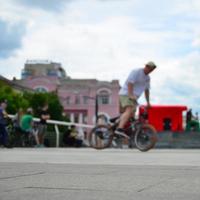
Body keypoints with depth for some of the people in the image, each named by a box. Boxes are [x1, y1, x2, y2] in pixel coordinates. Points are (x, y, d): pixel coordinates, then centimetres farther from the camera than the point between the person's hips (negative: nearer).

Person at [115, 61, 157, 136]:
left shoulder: (147, 78, 18)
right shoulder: (136, 72, -8)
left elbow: (147, 90, 24)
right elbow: (130, 83, -18)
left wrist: (148, 102, 22)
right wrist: (131, 95, -29)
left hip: (133, 97, 10)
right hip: (126, 94, -10)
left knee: (131, 116, 4)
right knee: (129, 110, -29)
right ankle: (120, 129, -44)